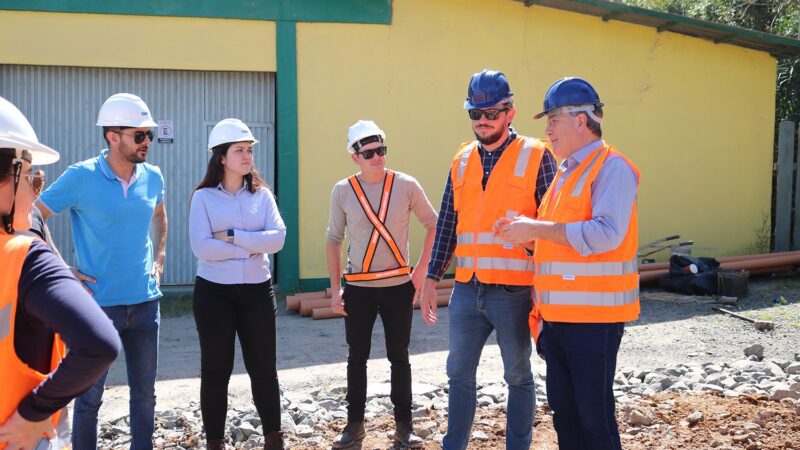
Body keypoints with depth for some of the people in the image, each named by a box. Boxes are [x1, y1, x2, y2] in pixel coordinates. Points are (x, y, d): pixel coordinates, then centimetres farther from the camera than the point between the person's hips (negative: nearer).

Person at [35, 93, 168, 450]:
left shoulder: (153, 177, 2)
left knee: (144, 391, 14)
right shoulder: (81, 177, -12)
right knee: (90, 395, 7)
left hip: (145, 302, 4)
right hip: (99, 304, -4)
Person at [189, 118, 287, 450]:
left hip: (257, 291, 2)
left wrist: (232, 236, -16)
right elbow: (201, 247, -16)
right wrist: (253, 246, -13)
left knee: (264, 367, 10)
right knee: (216, 370, 7)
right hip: (214, 292, -2)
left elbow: (278, 238, -9)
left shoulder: (262, 194, 5)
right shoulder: (203, 197, -4)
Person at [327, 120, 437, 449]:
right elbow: (334, 240, 5)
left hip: (399, 285, -1)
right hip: (358, 287, 1)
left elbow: (434, 225, 4)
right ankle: (355, 423, 21)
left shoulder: (406, 185, -5)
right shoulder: (342, 191, -2)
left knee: (399, 357, 7)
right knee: (357, 358, 9)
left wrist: (421, 269, -4)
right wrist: (335, 289, 0)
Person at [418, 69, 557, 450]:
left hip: (514, 291, -5)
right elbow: (447, 224, 13)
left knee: (518, 377, 9)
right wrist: (432, 279, 10)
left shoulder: (536, 157, -5)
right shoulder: (462, 160, 10)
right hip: (466, 290, 5)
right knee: (458, 374, 13)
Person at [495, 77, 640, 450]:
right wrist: (528, 234, 9)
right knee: (563, 410, 15)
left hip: (593, 317, -9)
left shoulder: (611, 167, -10)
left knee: (594, 413, -1)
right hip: (557, 314, 9)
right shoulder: (566, 172, 17)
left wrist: (535, 228, -20)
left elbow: (606, 234, -25)